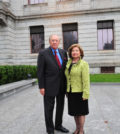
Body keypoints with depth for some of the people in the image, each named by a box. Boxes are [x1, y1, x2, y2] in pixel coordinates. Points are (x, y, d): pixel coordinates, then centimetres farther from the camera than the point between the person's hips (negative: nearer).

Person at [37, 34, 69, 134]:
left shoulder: (63, 52, 6)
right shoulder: (43, 53, -8)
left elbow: (66, 67, 11)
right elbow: (40, 71, -9)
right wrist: (41, 87, -11)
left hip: (62, 85, 5)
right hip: (49, 85, -5)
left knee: (61, 106, 16)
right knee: (49, 108, 7)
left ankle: (58, 125, 37)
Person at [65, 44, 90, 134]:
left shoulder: (84, 64, -11)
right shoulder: (69, 63, 7)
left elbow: (86, 80, -15)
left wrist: (85, 94, -18)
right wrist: (67, 91, 11)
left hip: (79, 92, -6)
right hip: (71, 92, 6)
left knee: (81, 112, 7)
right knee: (74, 111, 16)